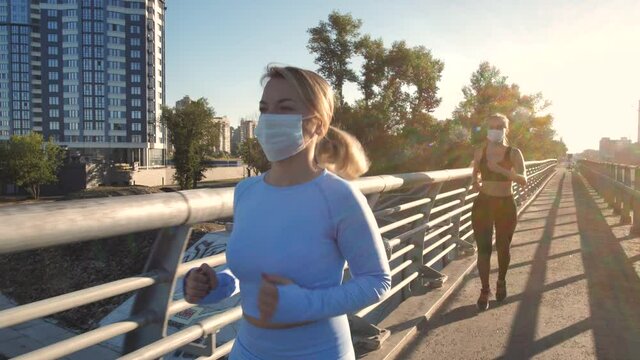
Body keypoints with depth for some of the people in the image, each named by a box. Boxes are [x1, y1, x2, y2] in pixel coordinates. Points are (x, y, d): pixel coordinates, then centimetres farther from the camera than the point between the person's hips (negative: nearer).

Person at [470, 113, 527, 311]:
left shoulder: (514, 153, -6)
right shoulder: (480, 152, 1)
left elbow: (523, 180, -19)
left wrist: (501, 170, -34)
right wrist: (476, 182, -6)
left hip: (506, 205, -1)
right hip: (483, 204, 1)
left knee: (503, 248, 12)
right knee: (484, 248, -4)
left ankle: (501, 283, 37)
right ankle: (485, 290, 11)